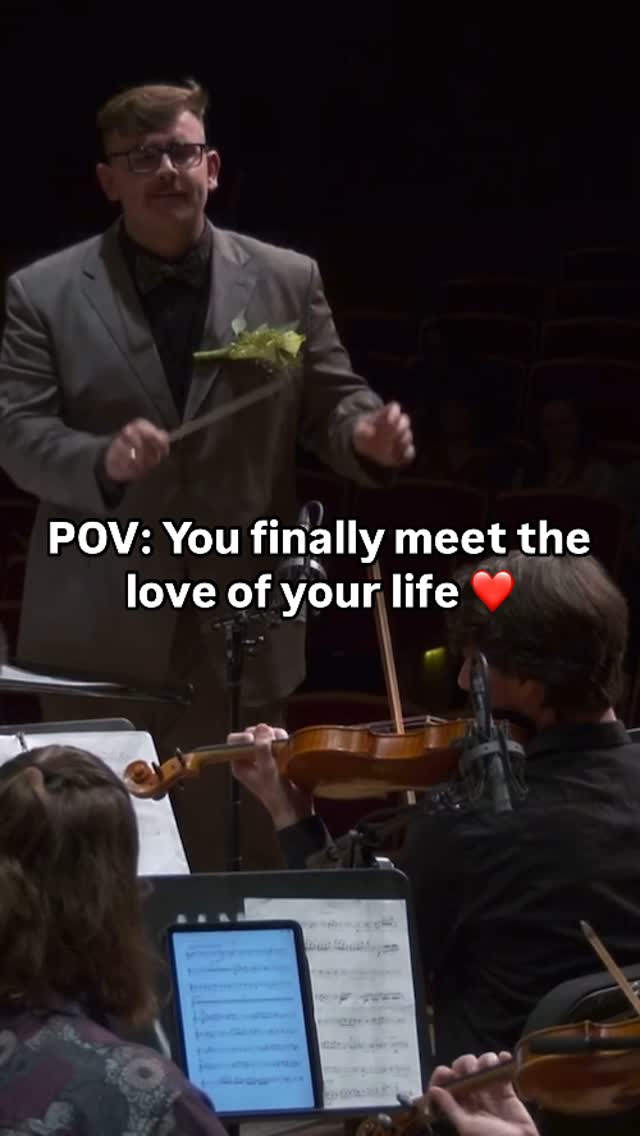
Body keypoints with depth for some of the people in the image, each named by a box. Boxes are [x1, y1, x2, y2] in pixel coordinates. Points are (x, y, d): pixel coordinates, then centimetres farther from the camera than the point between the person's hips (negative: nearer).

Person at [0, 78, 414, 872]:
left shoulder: (287, 281, 6)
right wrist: (102, 461, -26)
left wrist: (368, 435, -15)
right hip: (100, 634, -1)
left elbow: (330, 406, 9)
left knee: (241, 854, 8)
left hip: (241, 625, 1)